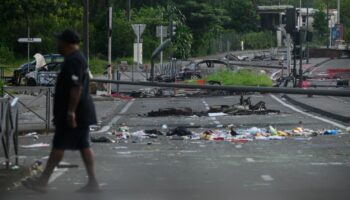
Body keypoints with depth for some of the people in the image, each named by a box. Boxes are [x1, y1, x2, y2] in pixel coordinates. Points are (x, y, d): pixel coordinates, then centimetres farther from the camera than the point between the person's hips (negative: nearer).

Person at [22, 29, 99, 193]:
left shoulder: (73, 61, -18)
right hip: (81, 111, 10)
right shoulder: (77, 58, 16)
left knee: (58, 145, -5)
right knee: (83, 145, 9)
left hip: (72, 112, -10)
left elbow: (76, 88, -25)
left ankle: (42, 182, 0)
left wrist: (70, 111, -26)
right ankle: (93, 182, 9)